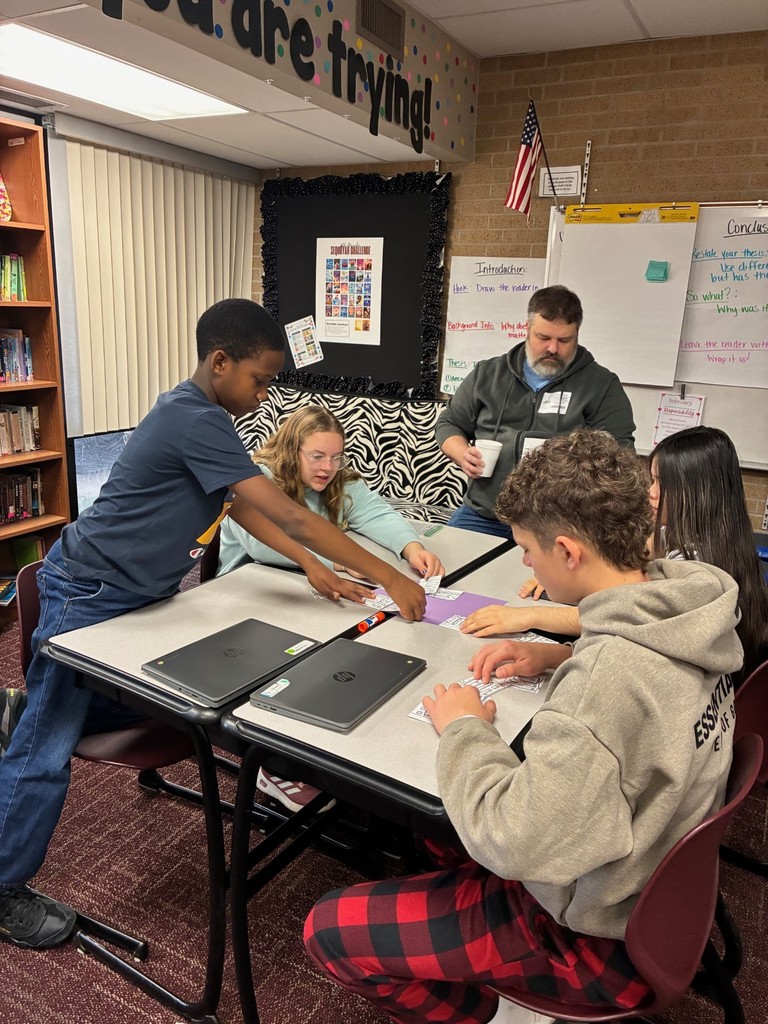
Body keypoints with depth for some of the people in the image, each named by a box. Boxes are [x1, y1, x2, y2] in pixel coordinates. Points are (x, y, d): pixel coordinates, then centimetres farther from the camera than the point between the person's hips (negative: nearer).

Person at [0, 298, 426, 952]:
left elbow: (242, 506, 9)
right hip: (87, 596, -9)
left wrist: (314, 569, 2)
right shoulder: (195, 421, -27)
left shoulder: (202, 414, 4)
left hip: (135, 593, 9)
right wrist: (390, 579, -25)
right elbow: (289, 516, -30)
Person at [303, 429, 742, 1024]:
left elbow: (514, 841, -34)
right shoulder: (690, 605, -10)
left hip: (602, 933, -8)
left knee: (330, 932, -4)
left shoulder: (609, 677, -38)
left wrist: (465, 728, -19)